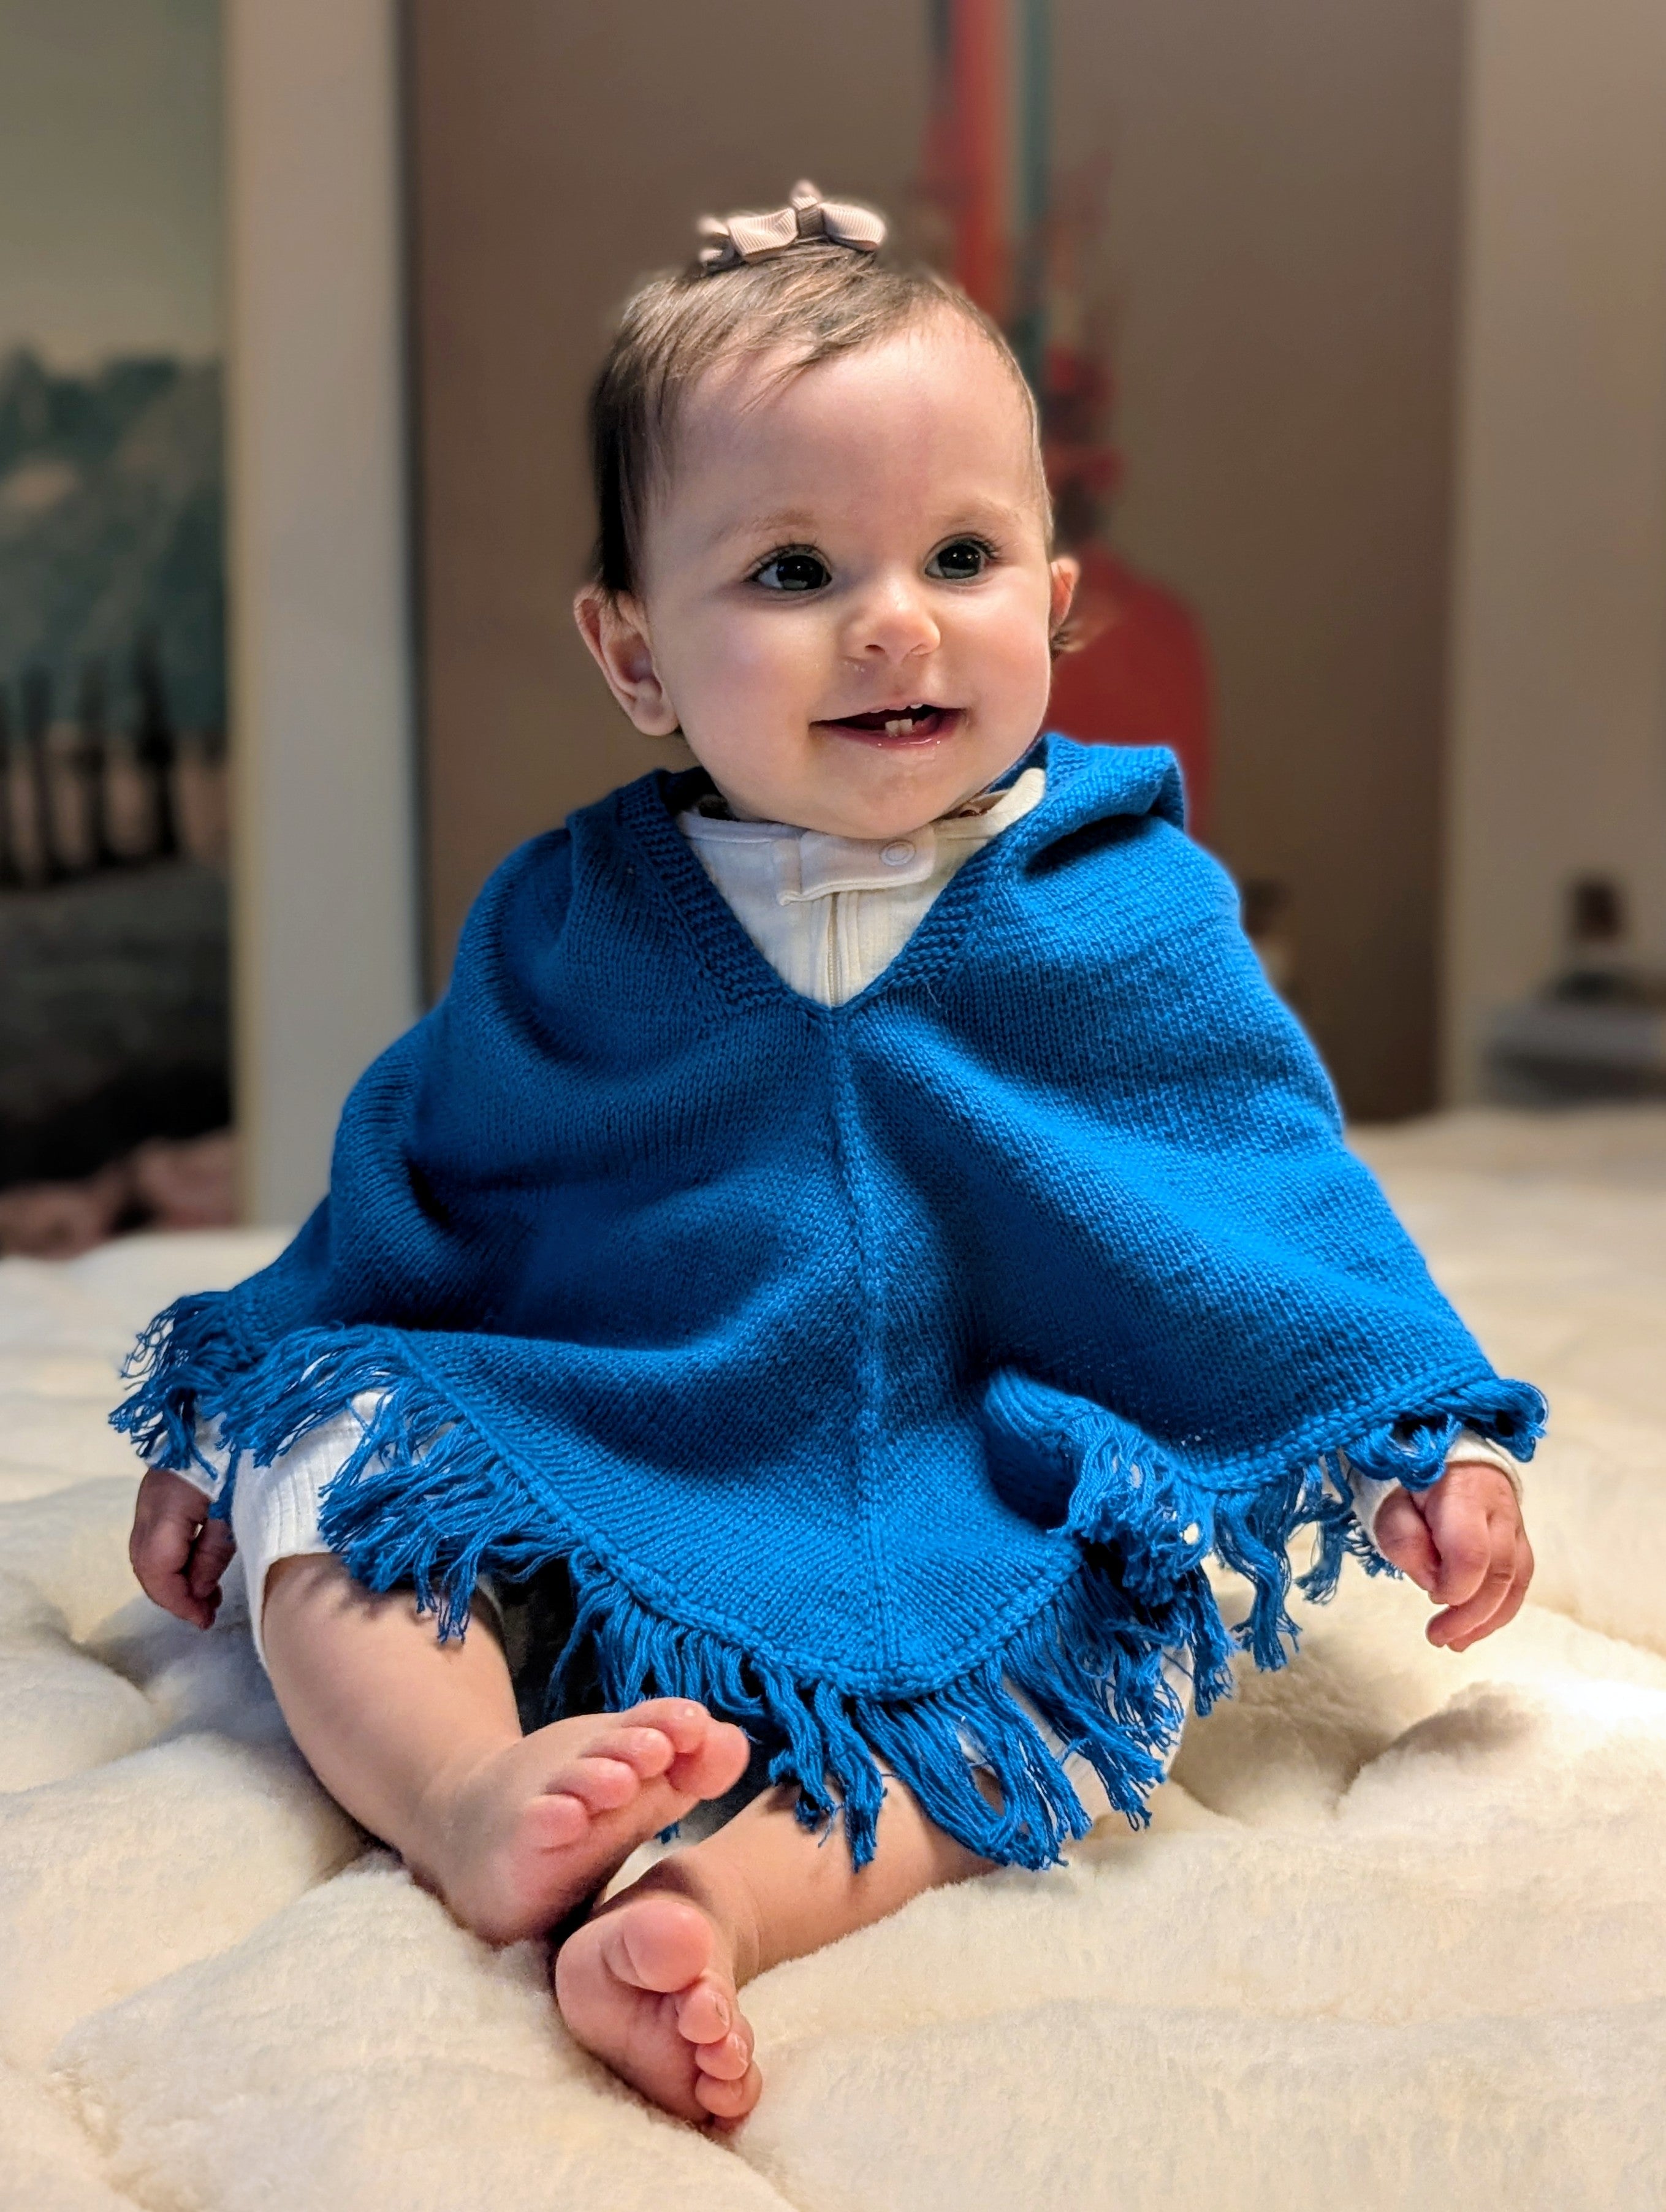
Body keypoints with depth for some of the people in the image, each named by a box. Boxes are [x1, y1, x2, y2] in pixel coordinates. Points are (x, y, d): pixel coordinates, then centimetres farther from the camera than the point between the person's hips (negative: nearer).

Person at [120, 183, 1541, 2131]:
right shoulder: (566, 925, 1)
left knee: (1120, 1629, -29)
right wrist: (226, 1432, 14)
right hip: (569, 1479, 2)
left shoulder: (1128, 915, -1)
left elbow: (1285, 1193, 7)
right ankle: (474, 1798, -38)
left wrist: (1420, 1436, -1)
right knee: (326, 1449, -18)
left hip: (954, 1520, -1)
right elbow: (404, 1185, 12)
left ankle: (725, 1895, -45)